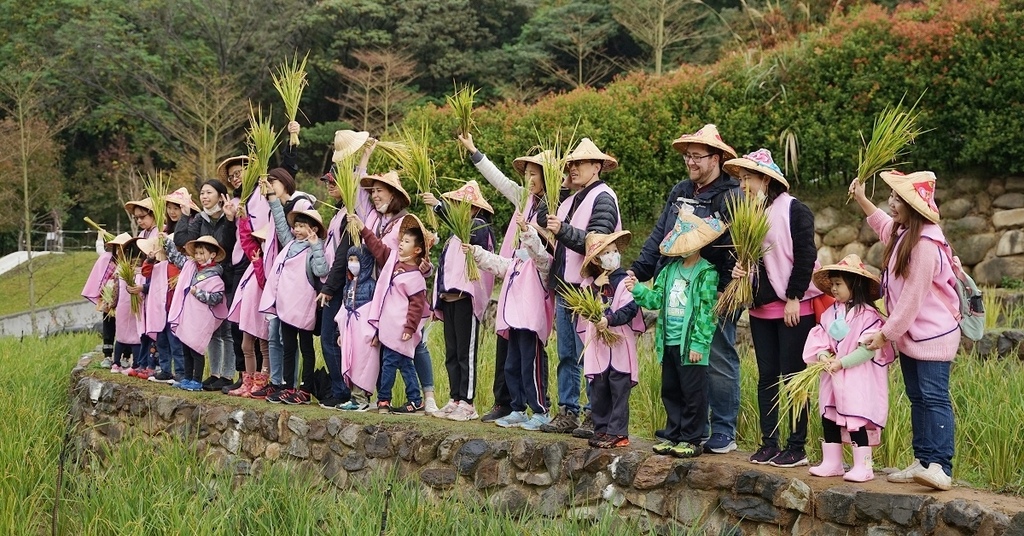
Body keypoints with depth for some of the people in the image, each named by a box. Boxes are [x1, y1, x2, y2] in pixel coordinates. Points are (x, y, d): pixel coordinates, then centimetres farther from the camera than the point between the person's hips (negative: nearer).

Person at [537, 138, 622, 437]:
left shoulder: (602, 198, -7)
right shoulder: (572, 199, 19)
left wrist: (563, 230, -26)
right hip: (565, 286, 9)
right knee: (566, 355, 11)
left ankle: (595, 416, 1)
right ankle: (568, 412, 18)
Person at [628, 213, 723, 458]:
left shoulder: (707, 273, -10)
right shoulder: (670, 269, 11)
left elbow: (707, 312, -14)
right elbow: (657, 299, 14)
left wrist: (698, 344, -17)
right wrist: (637, 290, -2)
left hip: (691, 345, -7)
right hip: (669, 343, 7)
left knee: (693, 393, 1)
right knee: (670, 391, 15)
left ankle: (691, 440, 10)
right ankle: (672, 435, 25)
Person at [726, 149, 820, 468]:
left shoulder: (794, 210, -10)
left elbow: (805, 256, -14)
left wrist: (794, 298, -16)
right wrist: (740, 270, 0)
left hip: (794, 307, -7)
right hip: (761, 307, 7)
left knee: (793, 376, -3)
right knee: (767, 376, 9)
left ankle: (797, 448, 3)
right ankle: (768, 444, 15)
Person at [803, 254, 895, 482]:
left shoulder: (868, 315, -13)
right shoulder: (830, 313, 9)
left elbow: (869, 349, -20)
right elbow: (818, 338, 6)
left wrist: (841, 363, -20)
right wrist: (823, 355, -15)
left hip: (859, 379, -8)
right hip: (833, 377, 8)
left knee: (856, 420, -9)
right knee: (829, 418, 11)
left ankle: (863, 466, -2)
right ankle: (831, 462, 21)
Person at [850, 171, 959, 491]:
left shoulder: (924, 245, -23)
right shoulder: (902, 233, 6)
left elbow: (912, 299, -22)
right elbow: (882, 225, 35)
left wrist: (886, 334, -16)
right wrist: (861, 199, 28)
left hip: (932, 334, -10)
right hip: (909, 335, 10)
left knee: (934, 398, -13)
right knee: (917, 399, 11)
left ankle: (941, 468, -15)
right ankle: (922, 462, 16)